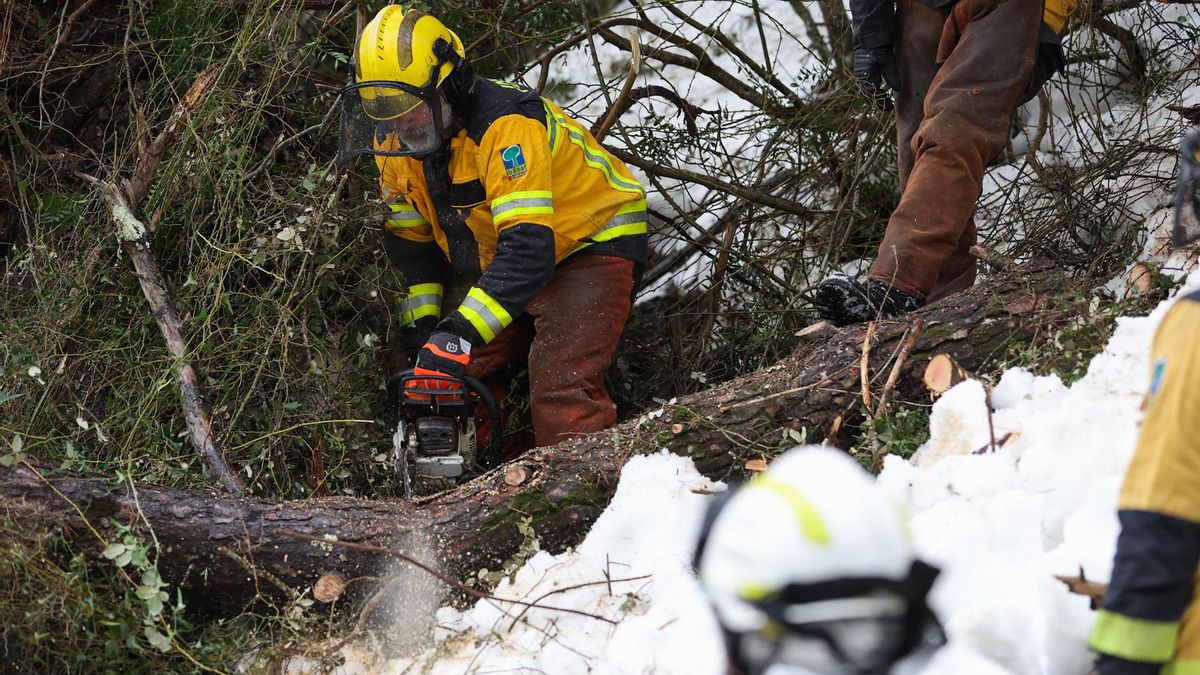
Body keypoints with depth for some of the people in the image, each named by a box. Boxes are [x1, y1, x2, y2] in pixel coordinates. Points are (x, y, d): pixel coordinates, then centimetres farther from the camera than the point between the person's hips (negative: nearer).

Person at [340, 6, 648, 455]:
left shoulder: (505, 126, -33)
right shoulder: (393, 141, -8)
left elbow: (528, 247, -41)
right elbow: (411, 243, 6)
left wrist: (462, 332, -47)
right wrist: (421, 324, -6)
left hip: (591, 243, -8)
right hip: (492, 261, 8)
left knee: (561, 387, -24)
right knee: (460, 375, -4)